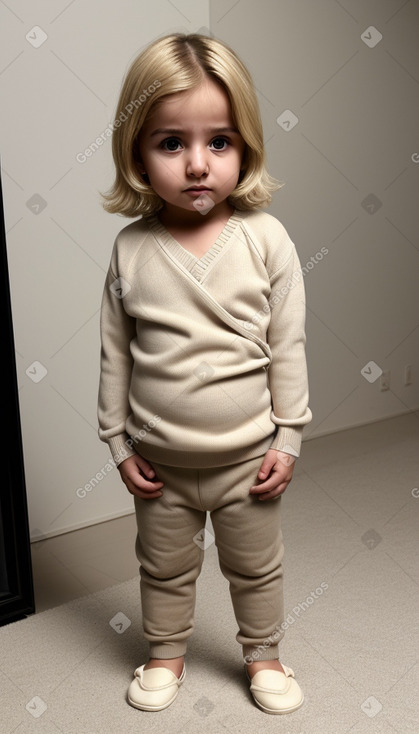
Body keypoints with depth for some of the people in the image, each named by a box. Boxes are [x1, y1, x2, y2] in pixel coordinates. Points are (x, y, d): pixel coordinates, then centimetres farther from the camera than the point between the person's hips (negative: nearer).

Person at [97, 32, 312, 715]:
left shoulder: (266, 239, -13)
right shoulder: (131, 249, -10)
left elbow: (288, 347, -7)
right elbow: (115, 353, -2)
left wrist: (287, 437, -5)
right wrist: (118, 442, 0)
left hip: (247, 456, -1)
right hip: (160, 461, 1)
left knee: (256, 567, 20)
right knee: (164, 566, 22)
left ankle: (262, 655, 45)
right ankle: (166, 654, 46)